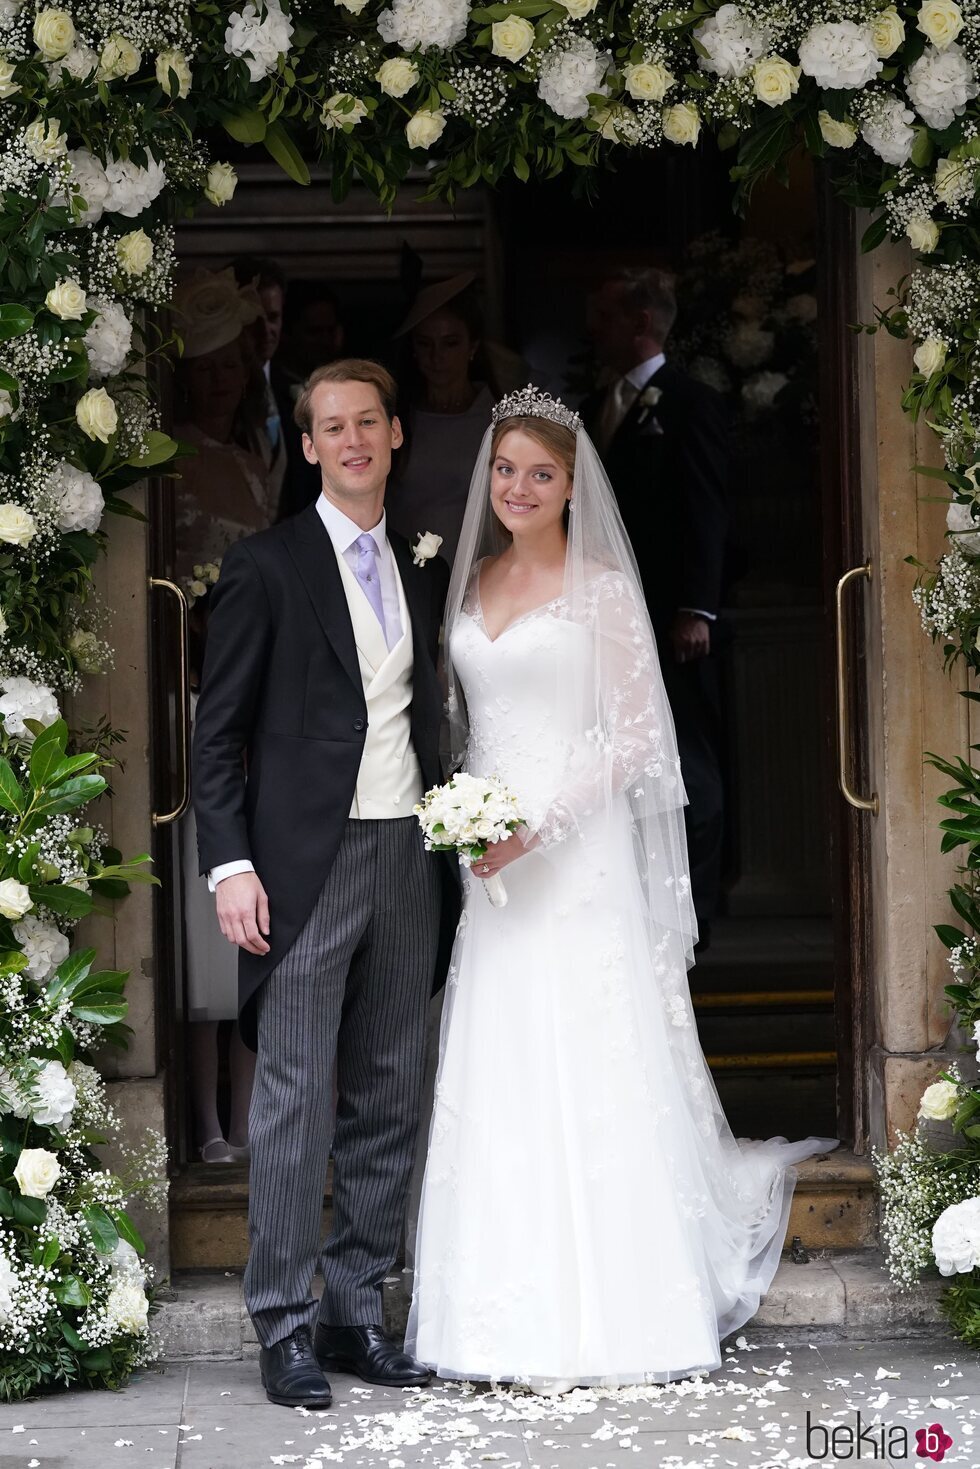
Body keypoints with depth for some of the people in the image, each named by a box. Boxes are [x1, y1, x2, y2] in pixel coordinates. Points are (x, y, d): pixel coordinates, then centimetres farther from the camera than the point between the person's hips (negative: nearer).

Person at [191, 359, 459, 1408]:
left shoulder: (424, 574, 14)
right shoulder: (265, 566, -1)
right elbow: (219, 730, -3)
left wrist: (456, 849, 9)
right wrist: (230, 864, -11)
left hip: (407, 860, 5)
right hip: (306, 861, -5)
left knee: (388, 1100, 8)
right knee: (293, 1096, -5)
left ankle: (357, 1311, 16)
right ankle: (284, 1326, 1)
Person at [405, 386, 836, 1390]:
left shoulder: (602, 587, -4)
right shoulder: (473, 582, 13)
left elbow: (636, 734, -8)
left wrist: (541, 826, -17)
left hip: (578, 861, -5)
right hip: (488, 862, 6)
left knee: (591, 1076, -5)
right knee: (498, 1080, 4)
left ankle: (607, 1322, 0)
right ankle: (519, 1322, 9)